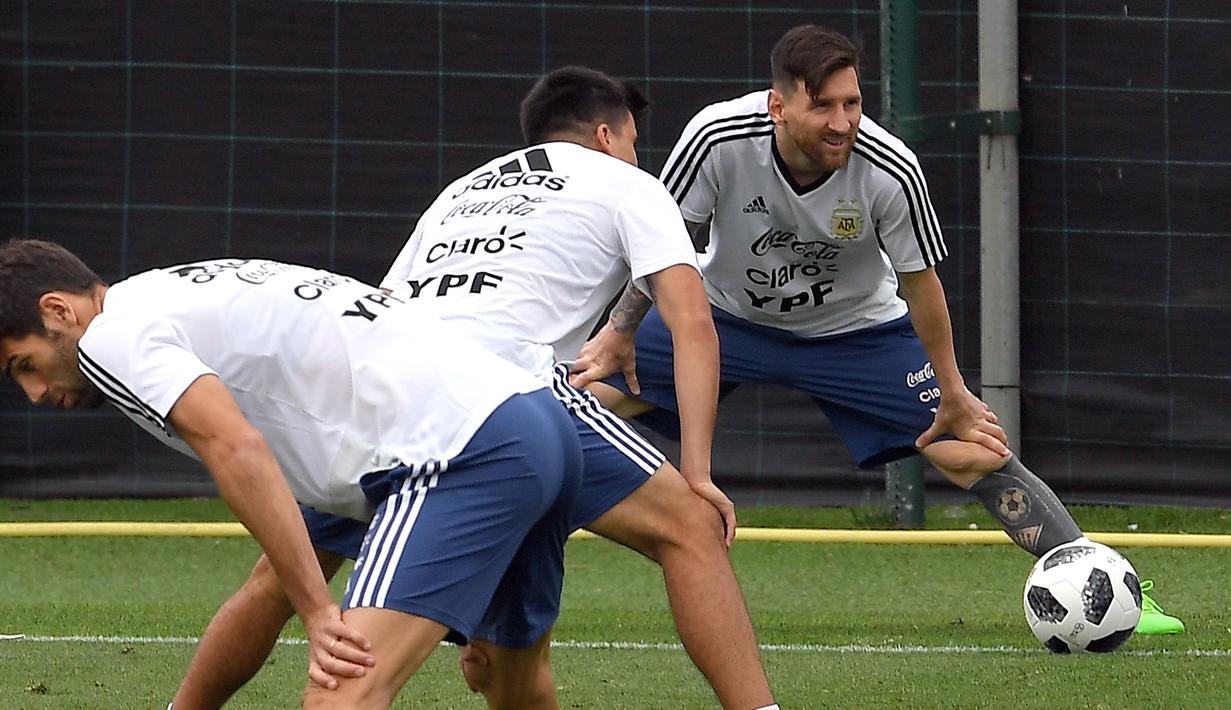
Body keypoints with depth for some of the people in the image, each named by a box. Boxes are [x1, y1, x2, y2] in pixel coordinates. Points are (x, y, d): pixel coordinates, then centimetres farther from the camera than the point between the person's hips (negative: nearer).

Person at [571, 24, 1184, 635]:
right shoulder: (718, 138, -31)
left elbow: (920, 281, -13)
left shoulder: (891, 172, -30)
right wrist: (619, 331, -4)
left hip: (856, 330, -1)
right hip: (724, 316, 1)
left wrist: (951, 391, -4)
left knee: (979, 457, -12)